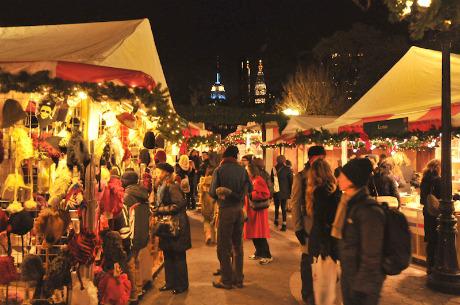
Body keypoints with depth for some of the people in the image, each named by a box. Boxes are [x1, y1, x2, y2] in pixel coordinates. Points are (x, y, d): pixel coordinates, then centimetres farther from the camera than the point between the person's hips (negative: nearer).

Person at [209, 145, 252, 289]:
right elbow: (250, 188, 6)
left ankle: (226, 280, 11)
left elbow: (212, 192, -9)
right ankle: (238, 279, 23)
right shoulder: (242, 169, -1)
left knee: (223, 246, 6)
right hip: (239, 209, 4)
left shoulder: (219, 170, -10)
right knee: (237, 245, 15)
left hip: (225, 210, -4)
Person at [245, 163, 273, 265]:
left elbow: (265, 194, -22)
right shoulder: (250, 180, 12)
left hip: (258, 211, -9)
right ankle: (258, 253, 26)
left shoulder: (258, 180, -15)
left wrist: (250, 194, -19)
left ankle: (267, 256, 3)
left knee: (260, 234, -6)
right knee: (253, 233, 13)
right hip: (251, 211, 9)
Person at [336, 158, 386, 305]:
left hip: (363, 282, -8)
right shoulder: (349, 203, 3)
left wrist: (360, 288, -18)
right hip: (348, 275, 8)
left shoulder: (369, 211, -24)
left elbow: (371, 257, -22)